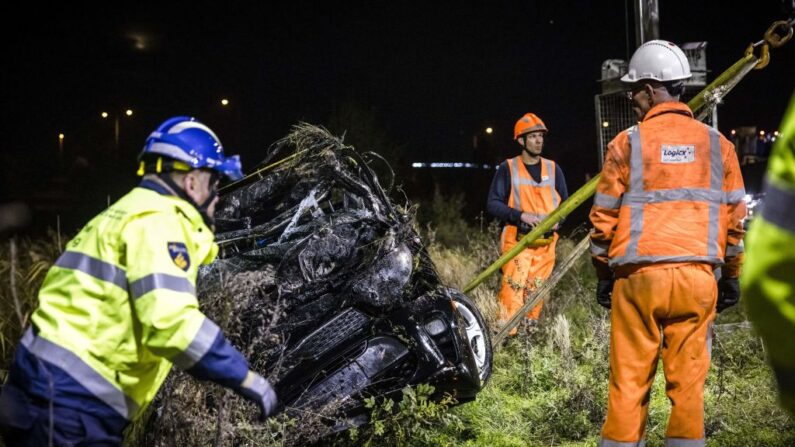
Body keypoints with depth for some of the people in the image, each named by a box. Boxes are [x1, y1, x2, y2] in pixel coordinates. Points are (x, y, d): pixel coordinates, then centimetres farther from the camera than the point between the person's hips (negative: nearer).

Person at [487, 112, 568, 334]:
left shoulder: (553, 168, 12)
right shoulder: (508, 168, 1)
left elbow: (566, 201, 17)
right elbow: (493, 204, -2)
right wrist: (521, 215, -16)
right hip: (517, 239, -4)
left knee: (537, 291, 6)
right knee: (513, 288, -14)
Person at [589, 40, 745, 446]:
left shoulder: (627, 143, 0)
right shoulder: (717, 144, 7)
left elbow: (604, 216, 2)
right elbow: (736, 217, 9)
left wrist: (603, 274, 13)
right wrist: (731, 275, 19)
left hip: (638, 275, -2)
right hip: (697, 276, 2)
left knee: (628, 380, 4)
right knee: (688, 379, 7)